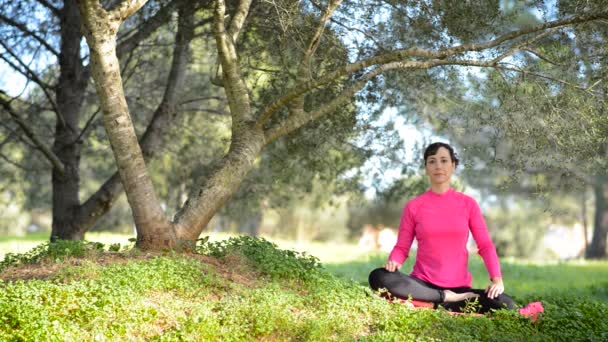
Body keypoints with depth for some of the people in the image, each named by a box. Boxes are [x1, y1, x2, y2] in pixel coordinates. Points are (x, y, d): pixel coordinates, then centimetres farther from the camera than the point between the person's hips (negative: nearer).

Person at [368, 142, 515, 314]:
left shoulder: (468, 204, 5)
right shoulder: (414, 207, 4)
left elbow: (485, 244, 2)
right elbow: (402, 247, 5)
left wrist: (497, 278, -13)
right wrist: (393, 262, -19)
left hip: (460, 288, 0)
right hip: (423, 284, 0)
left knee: (505, 306, -26)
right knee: (378, 277, -29)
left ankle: (433, 306, -17)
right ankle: (447, 299, -22)